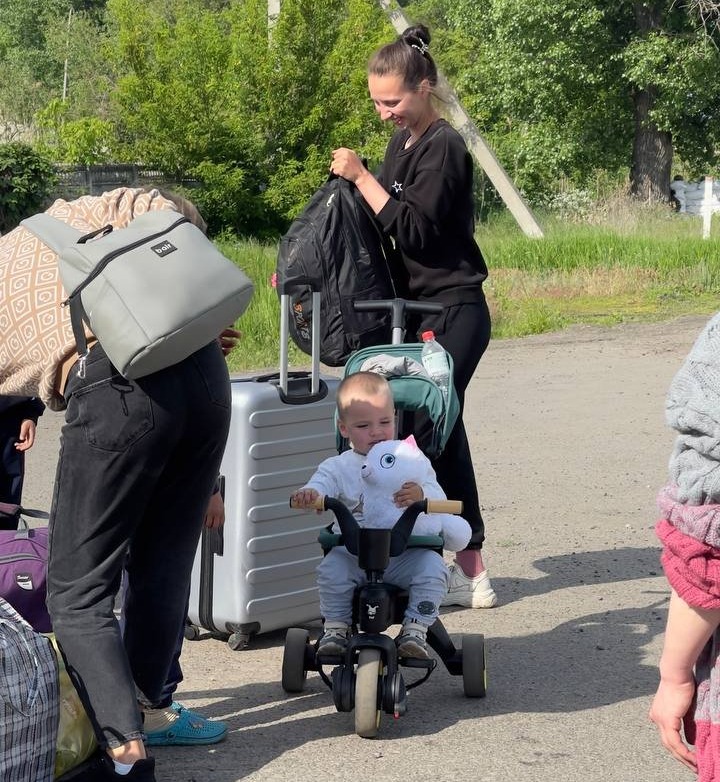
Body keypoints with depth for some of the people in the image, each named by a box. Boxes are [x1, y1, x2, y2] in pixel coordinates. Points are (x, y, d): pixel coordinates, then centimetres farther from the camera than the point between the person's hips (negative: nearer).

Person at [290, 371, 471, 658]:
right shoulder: (338, 467, 7)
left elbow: (438, 497, -4)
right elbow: (322, 485, -11)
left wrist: (420, 494, -29)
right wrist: (307, 494, -37)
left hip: (404, 552, 0)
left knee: (433, 567, -25)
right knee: (330, 568, -27)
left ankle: (415, 629, -13)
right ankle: (334, 627, -7)